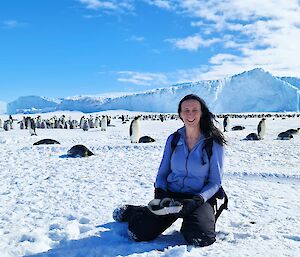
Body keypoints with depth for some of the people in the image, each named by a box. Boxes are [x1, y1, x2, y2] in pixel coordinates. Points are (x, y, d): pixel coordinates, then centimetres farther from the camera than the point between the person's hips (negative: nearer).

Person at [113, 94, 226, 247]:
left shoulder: (214, 143, -5)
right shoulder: (173, 139, 5)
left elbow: (215, 182, -2)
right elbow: (162, 173, 9)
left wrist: (198, 200, -19)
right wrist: (160, 192, -11)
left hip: (199, 199, -1)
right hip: (170, 196, 2)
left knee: (201, 238, -31)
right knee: (139, 234, -15)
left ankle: (189, 222, 5)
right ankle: (129, 211, 21)